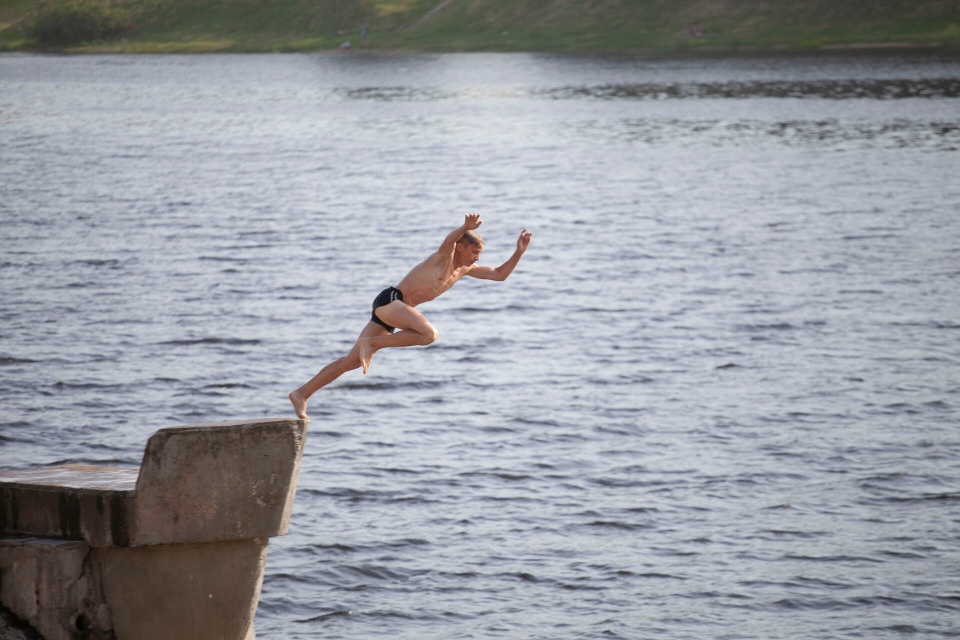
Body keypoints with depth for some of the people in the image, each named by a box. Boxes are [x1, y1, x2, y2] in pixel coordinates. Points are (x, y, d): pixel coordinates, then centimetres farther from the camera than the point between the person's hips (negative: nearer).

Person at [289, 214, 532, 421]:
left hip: (394, 310, 9)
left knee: (354, 360, 3)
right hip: (389, 299, -9)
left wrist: (519, 252, 15)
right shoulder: (445, 256, -7)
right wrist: (465, 228, -53)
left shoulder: (466, 269, 18)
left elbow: (500, 274, 27)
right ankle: (371, 344, -19)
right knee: (428, 333, -30)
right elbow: (450, 239, -32)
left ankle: (301, 394, 3)